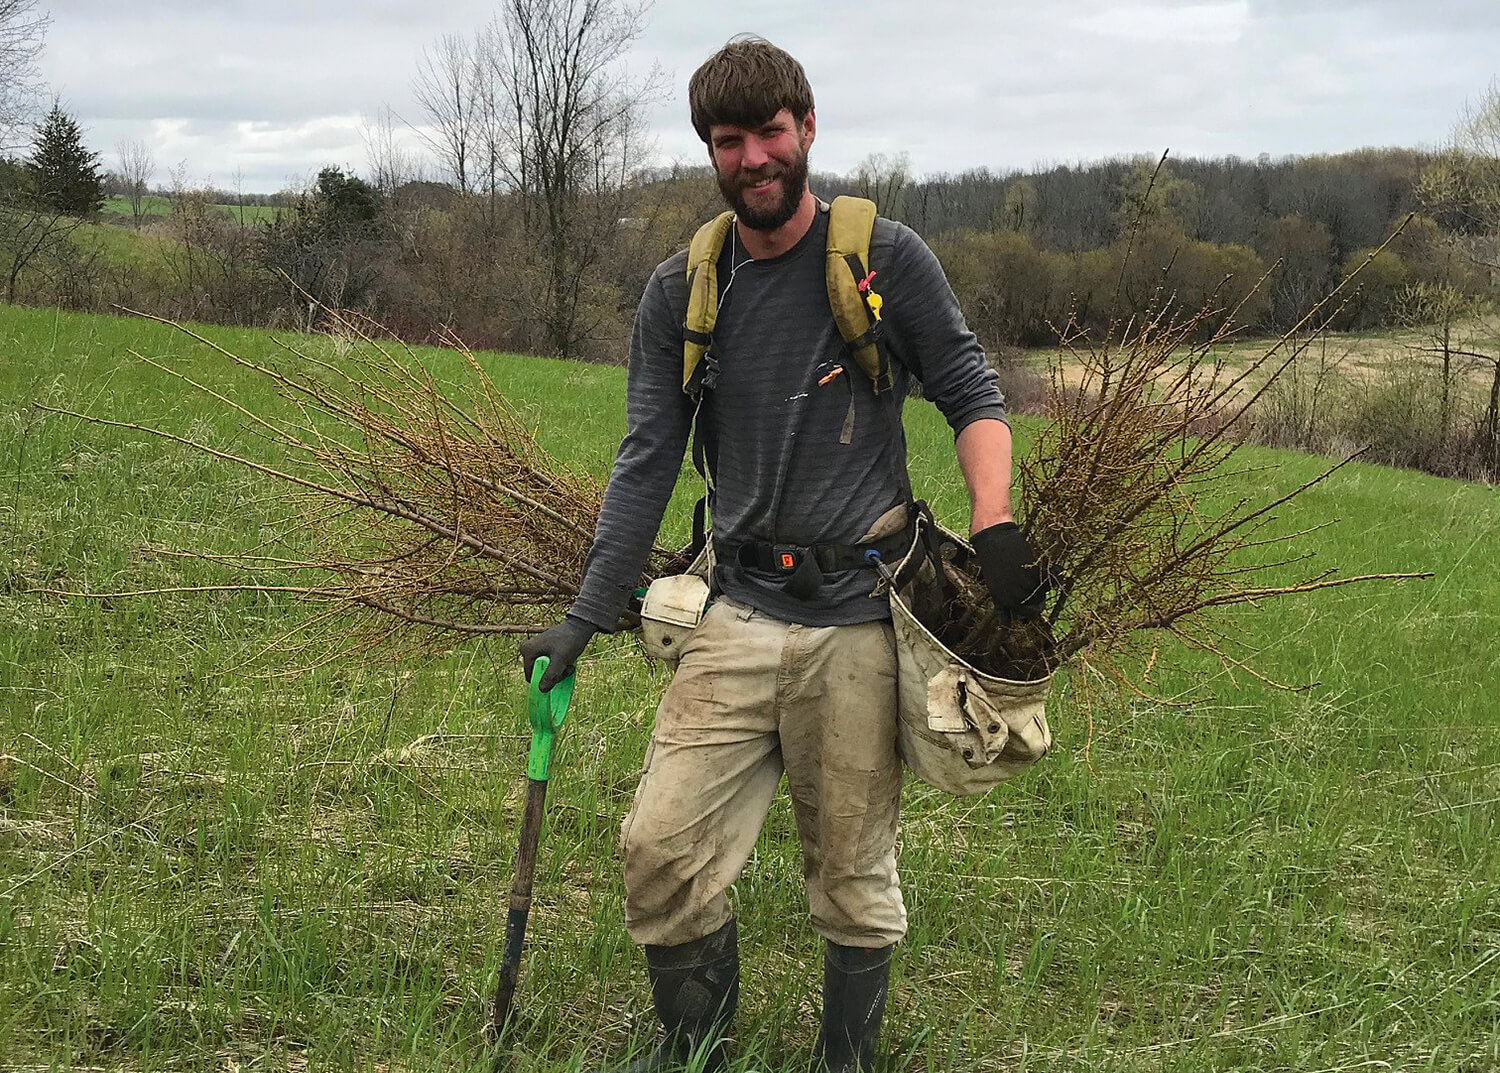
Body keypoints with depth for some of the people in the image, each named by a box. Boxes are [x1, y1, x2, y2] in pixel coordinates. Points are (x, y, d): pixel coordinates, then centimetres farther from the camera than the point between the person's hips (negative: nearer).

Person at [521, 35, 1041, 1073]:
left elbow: (973, 396, 4)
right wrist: (585, 618, 5)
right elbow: (647, 461, 8)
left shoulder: (886, 259, 0)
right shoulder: (681, 291, 8)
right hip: (740, 613, 3)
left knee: (853, 880, 5)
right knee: (663, 847, -4)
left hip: (859, 623, -2)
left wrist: (995, 522, -14)